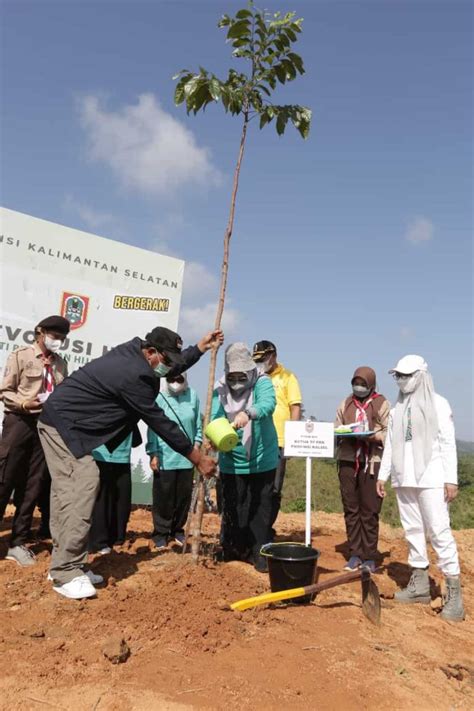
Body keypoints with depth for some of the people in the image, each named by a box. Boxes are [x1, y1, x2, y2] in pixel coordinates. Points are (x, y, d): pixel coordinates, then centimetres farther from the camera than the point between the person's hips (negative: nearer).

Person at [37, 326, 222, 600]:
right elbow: (159, 421, -21)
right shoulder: (133, 375, -25)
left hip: (64, 423, 10)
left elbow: (173, 367, 23)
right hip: (65, 424, -10)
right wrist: (197, 457, -14)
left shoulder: (133, 351, 3)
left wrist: (201, 348, 19)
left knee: (68, 493, 10)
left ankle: (64, 565, 16)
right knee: (83, 489, -14)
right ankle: (67, 573, -8)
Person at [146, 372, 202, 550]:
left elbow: (198, 424, 7)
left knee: (184, 497, 12)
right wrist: (153, 454, -7)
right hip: (164, 458, -3)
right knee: (163, 498, 6)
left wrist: (197, 445, 4)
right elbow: (153, 428, -6)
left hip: (186, 458, 3)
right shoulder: (159, 398, -9)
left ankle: (178, 530, 30)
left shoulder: (193, 396, -1)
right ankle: (161, 533, 21)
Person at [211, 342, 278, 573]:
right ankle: (231, 551, 29)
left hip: (262, 461, -2)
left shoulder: (261, 382, -12)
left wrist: (248, 413, -53)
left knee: (261, 509, 6)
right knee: (231, 508, 12)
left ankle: (260, 553, 18)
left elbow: (267, 403, -33)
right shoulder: (221, 389, -4)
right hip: (231, 462, 2)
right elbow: (216, 416, -16)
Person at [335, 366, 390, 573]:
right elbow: (335, 429, 15)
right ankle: (355, 554, 18)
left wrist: (373, 436, -18)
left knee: (370, 511, 1)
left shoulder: (382, 404, 4)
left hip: (372, 461, -3)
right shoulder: (346, 403, 15)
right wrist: (342, 435, -6)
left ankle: (369, 557, 13)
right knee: (350, 509, 7)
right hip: (348, 459, 4)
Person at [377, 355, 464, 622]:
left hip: (430, 478, -6)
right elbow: (390, 444, 15)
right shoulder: (399, 407, 11)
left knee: (439, 531, -8)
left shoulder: (438, 404, -3)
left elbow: (448, 443, -6)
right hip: (404, 478, 6)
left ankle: (454, 594, 0)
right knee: (413, 530, 10)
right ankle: (420, 584, 21)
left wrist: (452, 479, -11)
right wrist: (383, 475, 13)